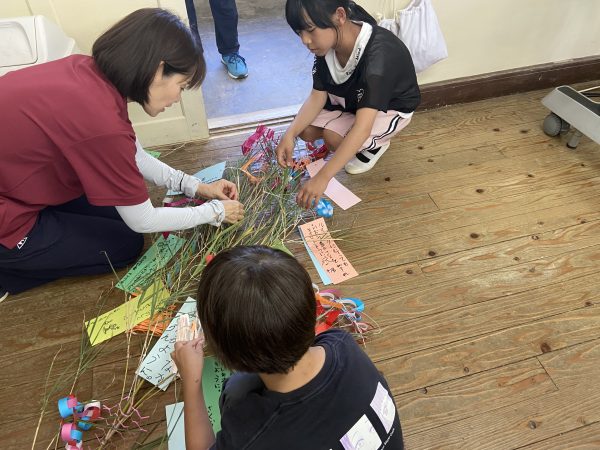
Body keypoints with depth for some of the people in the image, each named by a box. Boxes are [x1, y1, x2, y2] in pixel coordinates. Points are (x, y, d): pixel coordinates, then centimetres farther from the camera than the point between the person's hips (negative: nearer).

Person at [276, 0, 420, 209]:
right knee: (306, 130, -12)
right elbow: (317, 95, -13)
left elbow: (362, 128, -46)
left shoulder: (378, 54, -40)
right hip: (350, 99, 6)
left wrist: (322, 178, -52)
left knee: (334, 137, -28)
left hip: (390, 107, -6)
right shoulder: (327, 43, -19)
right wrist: (290, 134, -29)